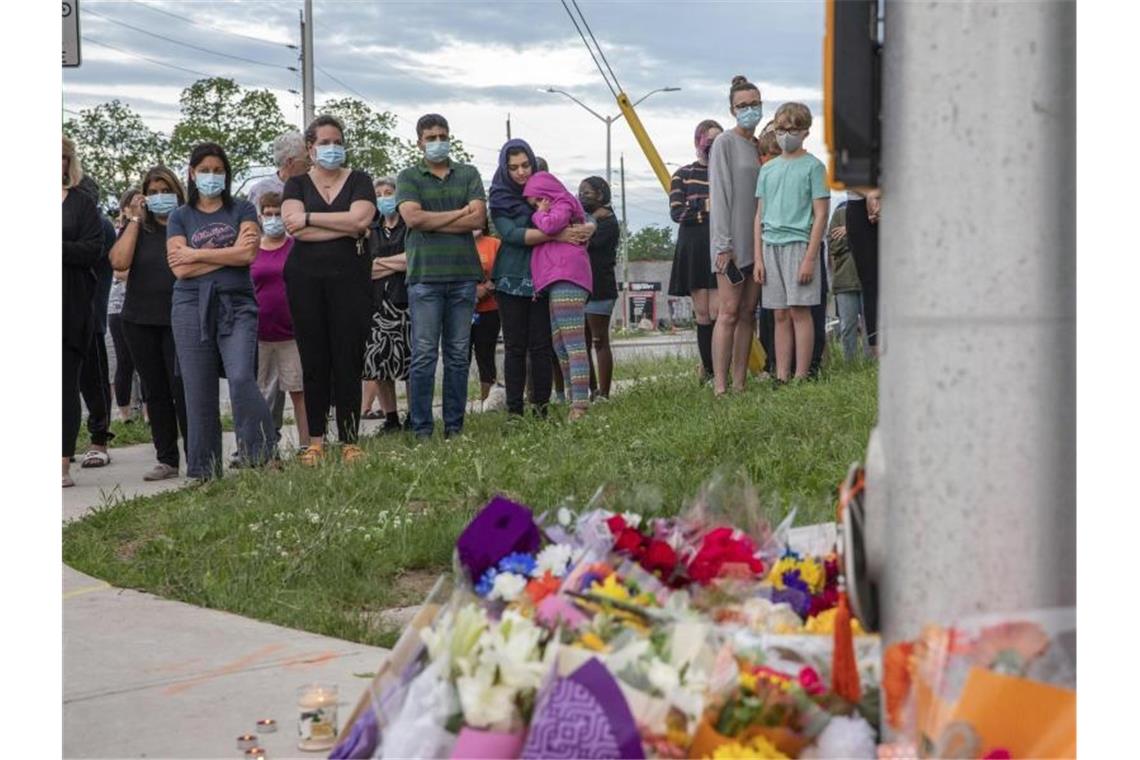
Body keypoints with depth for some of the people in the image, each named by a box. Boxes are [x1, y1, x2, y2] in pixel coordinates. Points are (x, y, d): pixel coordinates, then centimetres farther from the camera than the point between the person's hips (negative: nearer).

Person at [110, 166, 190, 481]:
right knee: (155, 392, 7)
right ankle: (167, 460, 13)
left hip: (179, 321, -4)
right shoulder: (137, 228, 11)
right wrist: (135, 219, -4)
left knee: (183, 390, -9)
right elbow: (119, 262, -6)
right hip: (140, 321, 4)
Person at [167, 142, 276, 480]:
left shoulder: (242, 210, 10)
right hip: (192, 306, 2)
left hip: (236, 304, -1)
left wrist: (196, 254, -3)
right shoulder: (180, 217, 12)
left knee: (242, 380, -19)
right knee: (199, 392, 1)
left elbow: (248, 254, -7)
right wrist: (229, 253, -4)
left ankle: (264, 458, -12)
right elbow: (179, 269, -2)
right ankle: (205, 472, 8)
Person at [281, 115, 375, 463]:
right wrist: (346, 229, -9)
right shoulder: (297, 184, 11)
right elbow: (293, 226, -7)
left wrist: (309, 218, -7)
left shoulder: (359, 181, 9)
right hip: (306, 279, 1)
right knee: (313, 360, 1)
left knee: (348, 359, -4)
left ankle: (350, 441, 1)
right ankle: (316, 441, 8)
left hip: (350, 278, -1)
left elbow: (360, 218, -9)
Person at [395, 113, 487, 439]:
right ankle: (422, 430, -2)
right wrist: (460, 213, -5)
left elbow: (478, 218, -1)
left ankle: (454, 427, 11)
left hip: (463, 274, 3)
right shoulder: (408, 177, 8)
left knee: (458, 355, 5)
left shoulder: (468, 174, 13)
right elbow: (412, 217, -10)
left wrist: (432, 223, -6)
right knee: (424, 355, -5)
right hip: (425, 275, -2)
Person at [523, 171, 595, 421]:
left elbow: (549, 225, -14)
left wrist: (541, 214, 2)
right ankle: (574, 399, 7)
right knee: (560, 345, 8)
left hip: (567, 280, -11)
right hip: (559, 284, 11)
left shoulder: (564, 204, 3)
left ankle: (580, 403, -24)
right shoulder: (561, 207, 30)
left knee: (573, 343, -17)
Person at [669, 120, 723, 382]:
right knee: (702, 312, 3)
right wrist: (707, 208, -9)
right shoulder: (683, 175, 9)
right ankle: (709, 370, 10)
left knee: (717, 311, -11)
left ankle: (712, 370, -6)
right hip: (694, 249, 1)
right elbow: (677, 212, -1)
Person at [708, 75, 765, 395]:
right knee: (729, 312, -12)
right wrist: (723, 244, -16)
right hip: (732, 241, -7)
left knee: (747, 314, 4)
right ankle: (720, 386, -14)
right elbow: (720, 194, -9)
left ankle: (739, 384, 4)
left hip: (757, 241, 7)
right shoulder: (725, 143, -3)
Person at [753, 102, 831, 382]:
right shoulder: (768, 169, 14)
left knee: (799, 311, -6)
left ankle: (800, 378, -3)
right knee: (780, 315, 6)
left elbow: (821, 214, -5)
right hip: (771, 246, 5)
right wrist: (758, 258, 7)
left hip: (799, 243, -5)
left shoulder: (813, 166, 0)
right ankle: (781, 377, 7)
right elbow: (760, 216, 15)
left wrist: (810, 257, -12)